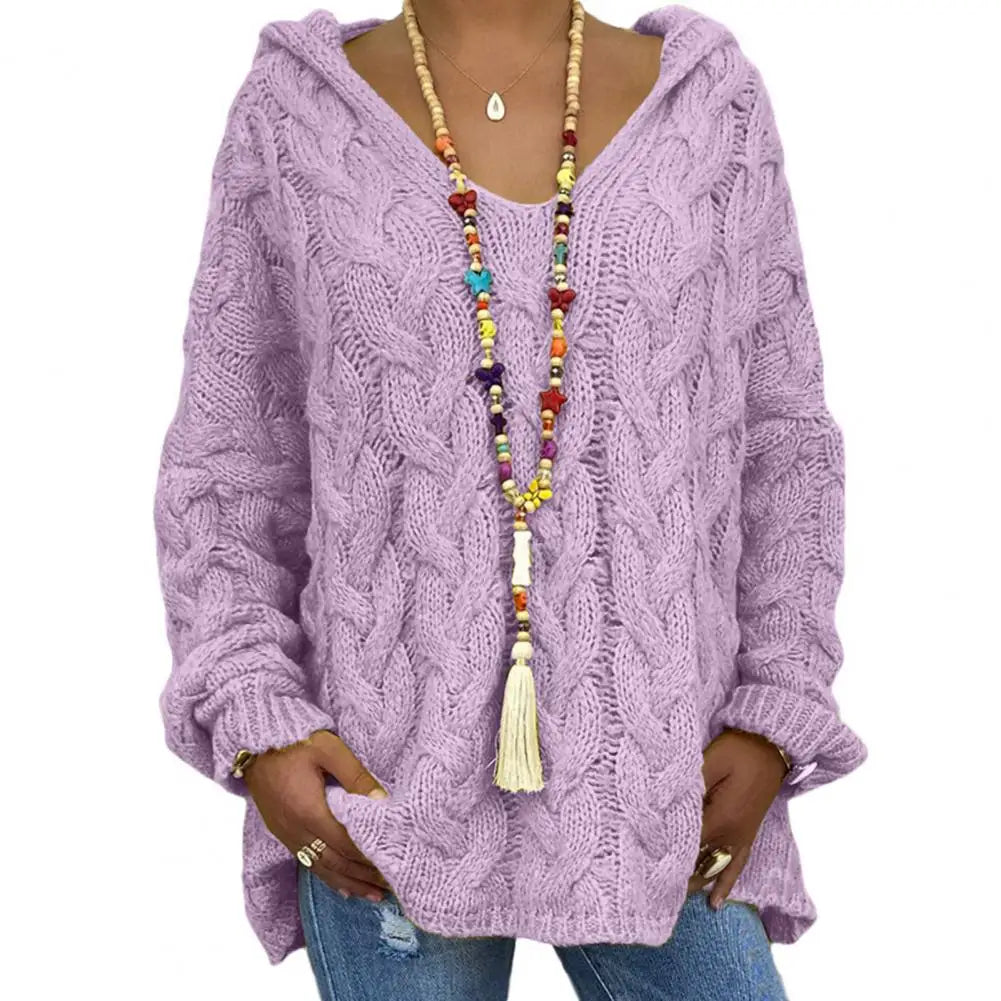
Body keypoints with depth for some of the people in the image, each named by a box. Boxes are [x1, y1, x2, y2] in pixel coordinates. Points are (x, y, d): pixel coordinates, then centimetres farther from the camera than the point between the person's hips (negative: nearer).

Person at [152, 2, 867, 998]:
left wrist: (773, 725, -1)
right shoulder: (294, 115, 1)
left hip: (656, 794, 1)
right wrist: (255, 727, -7)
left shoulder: (710, 104, 3)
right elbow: (228, 467, 5)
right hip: (389, 780, -1)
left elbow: (780, 441, 8)